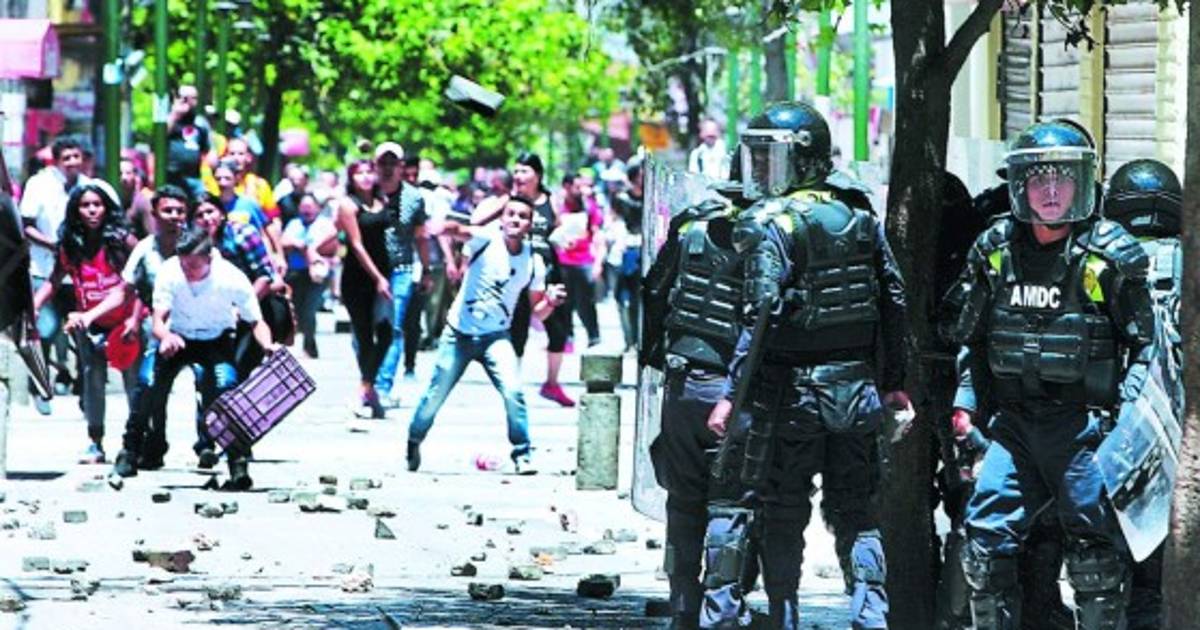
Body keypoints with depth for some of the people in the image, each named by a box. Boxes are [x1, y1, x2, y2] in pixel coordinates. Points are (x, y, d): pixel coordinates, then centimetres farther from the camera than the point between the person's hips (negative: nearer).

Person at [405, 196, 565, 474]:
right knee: (435, 395, 4)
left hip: (495, 337, 1)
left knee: (513, 391, -20)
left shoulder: (533, 263, -2)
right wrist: (449, 229, -57)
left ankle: (523, 454, -5)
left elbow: (537, 311, 6)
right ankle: (414, 442, 31)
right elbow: (461, 232, -34)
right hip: (459, 333, -1)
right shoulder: (486, 240, -11)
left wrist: (550, 302, -17)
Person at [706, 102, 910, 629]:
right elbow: (893, 303, 10)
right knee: (855, 514, 10)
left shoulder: (772, 226, -11)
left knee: (782, 518, 6)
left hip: (791, 392, -5)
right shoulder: (860, 222, 8)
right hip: (855, 390, 5)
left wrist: (731, 394, -20)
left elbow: (765, 315, -21)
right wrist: (895, 383, 18)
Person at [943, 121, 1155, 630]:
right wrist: (964, 403, 7)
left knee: (1095, 551, 0)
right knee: (986, 539, -2)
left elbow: (1144, 344, 0)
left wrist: (1126, 409, -11)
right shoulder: (995, 250, 7)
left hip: (1083, 425, -4)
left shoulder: (1109, 255, -5)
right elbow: (970, 335, 16)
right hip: (1014, 421, 4)